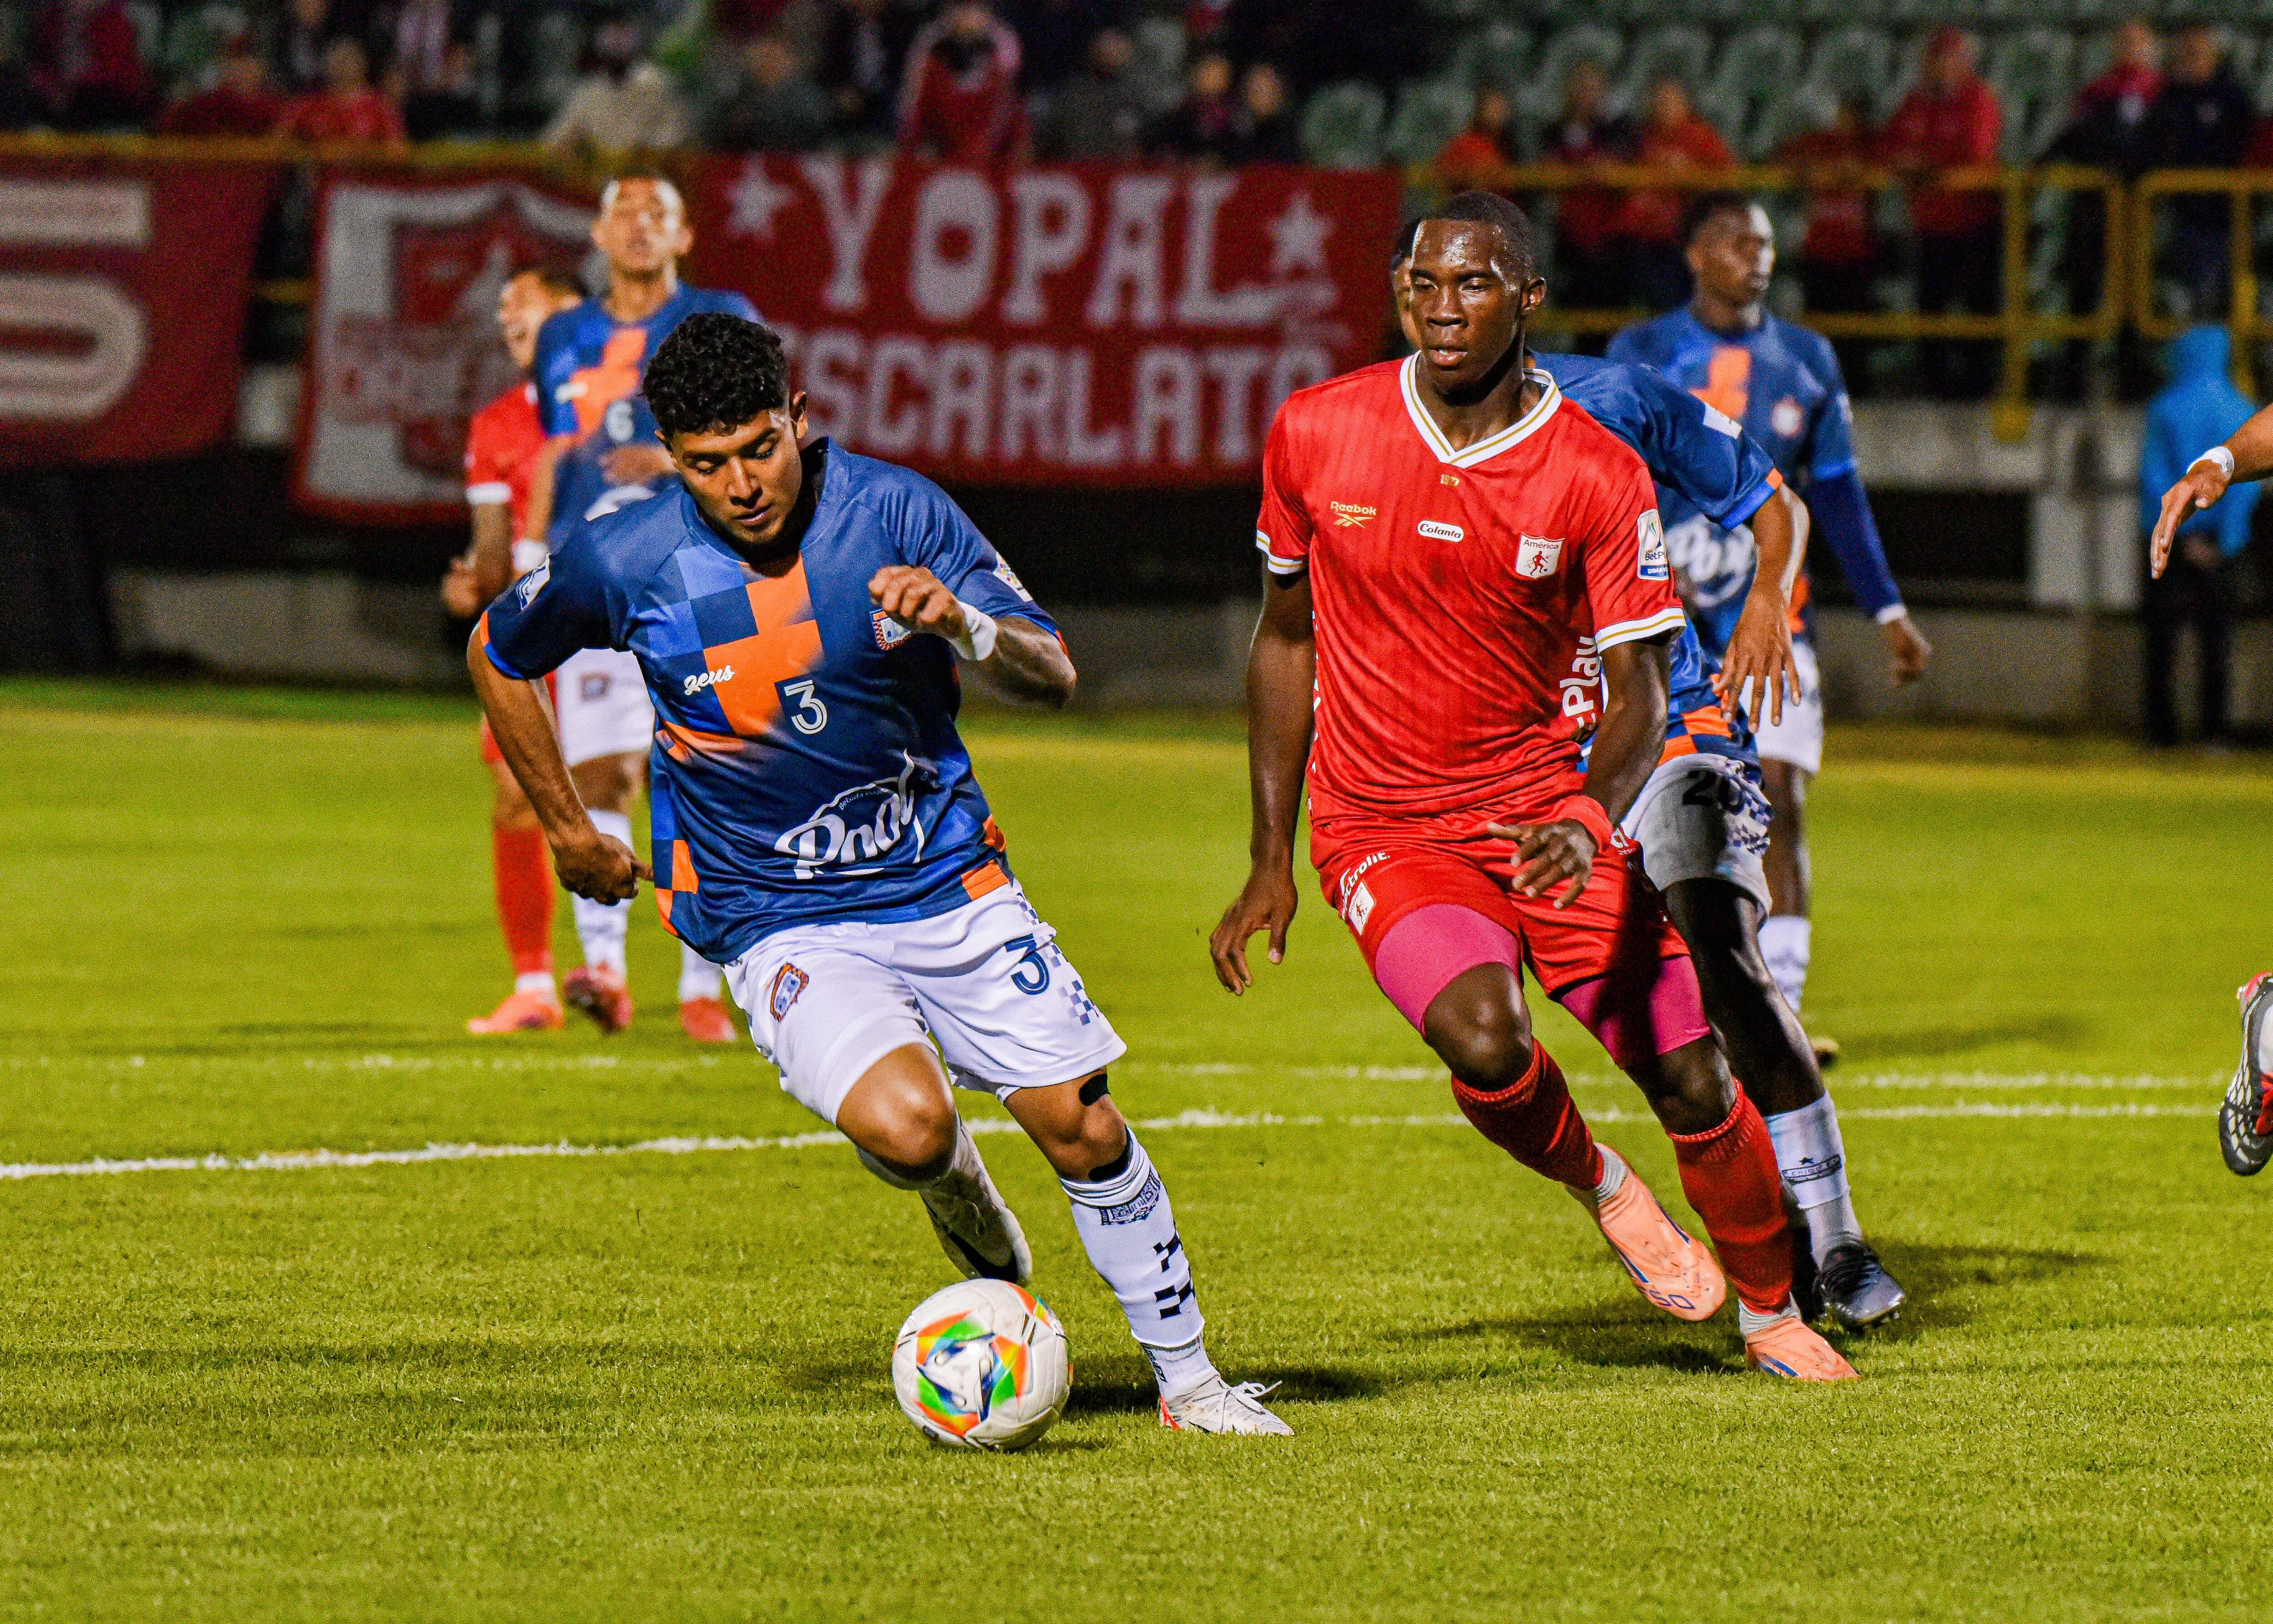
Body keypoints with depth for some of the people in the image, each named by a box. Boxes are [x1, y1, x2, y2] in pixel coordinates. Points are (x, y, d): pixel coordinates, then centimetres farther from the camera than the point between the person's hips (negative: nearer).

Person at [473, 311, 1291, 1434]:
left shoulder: (892, 510, -9)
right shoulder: (625, 564, -11)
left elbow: (1053, 676, -7)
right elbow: (497, 657, 10)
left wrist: (963, 624, -29)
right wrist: (566, 831, 13)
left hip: (948, 879, 2)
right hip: (777, 920, -2)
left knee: (1081, 1127, -3)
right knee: (905, 1125, -26)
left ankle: (1186, 1378, 17)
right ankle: (956, 1193, 12)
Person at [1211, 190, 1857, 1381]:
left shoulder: (1596, 477, -9)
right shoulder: (1316, 434, -5)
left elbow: (1638, 691, -8)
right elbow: (1286, 638, 8)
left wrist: (1593, 825, -30)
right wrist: (1269, 863, 7)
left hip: (1543, 811, 1)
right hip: (1382, 828, -1)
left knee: (1695, 1083, -4)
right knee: (1483, 1040, -29)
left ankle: (1772, 1315, 23)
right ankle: (1600, 1189, 3)